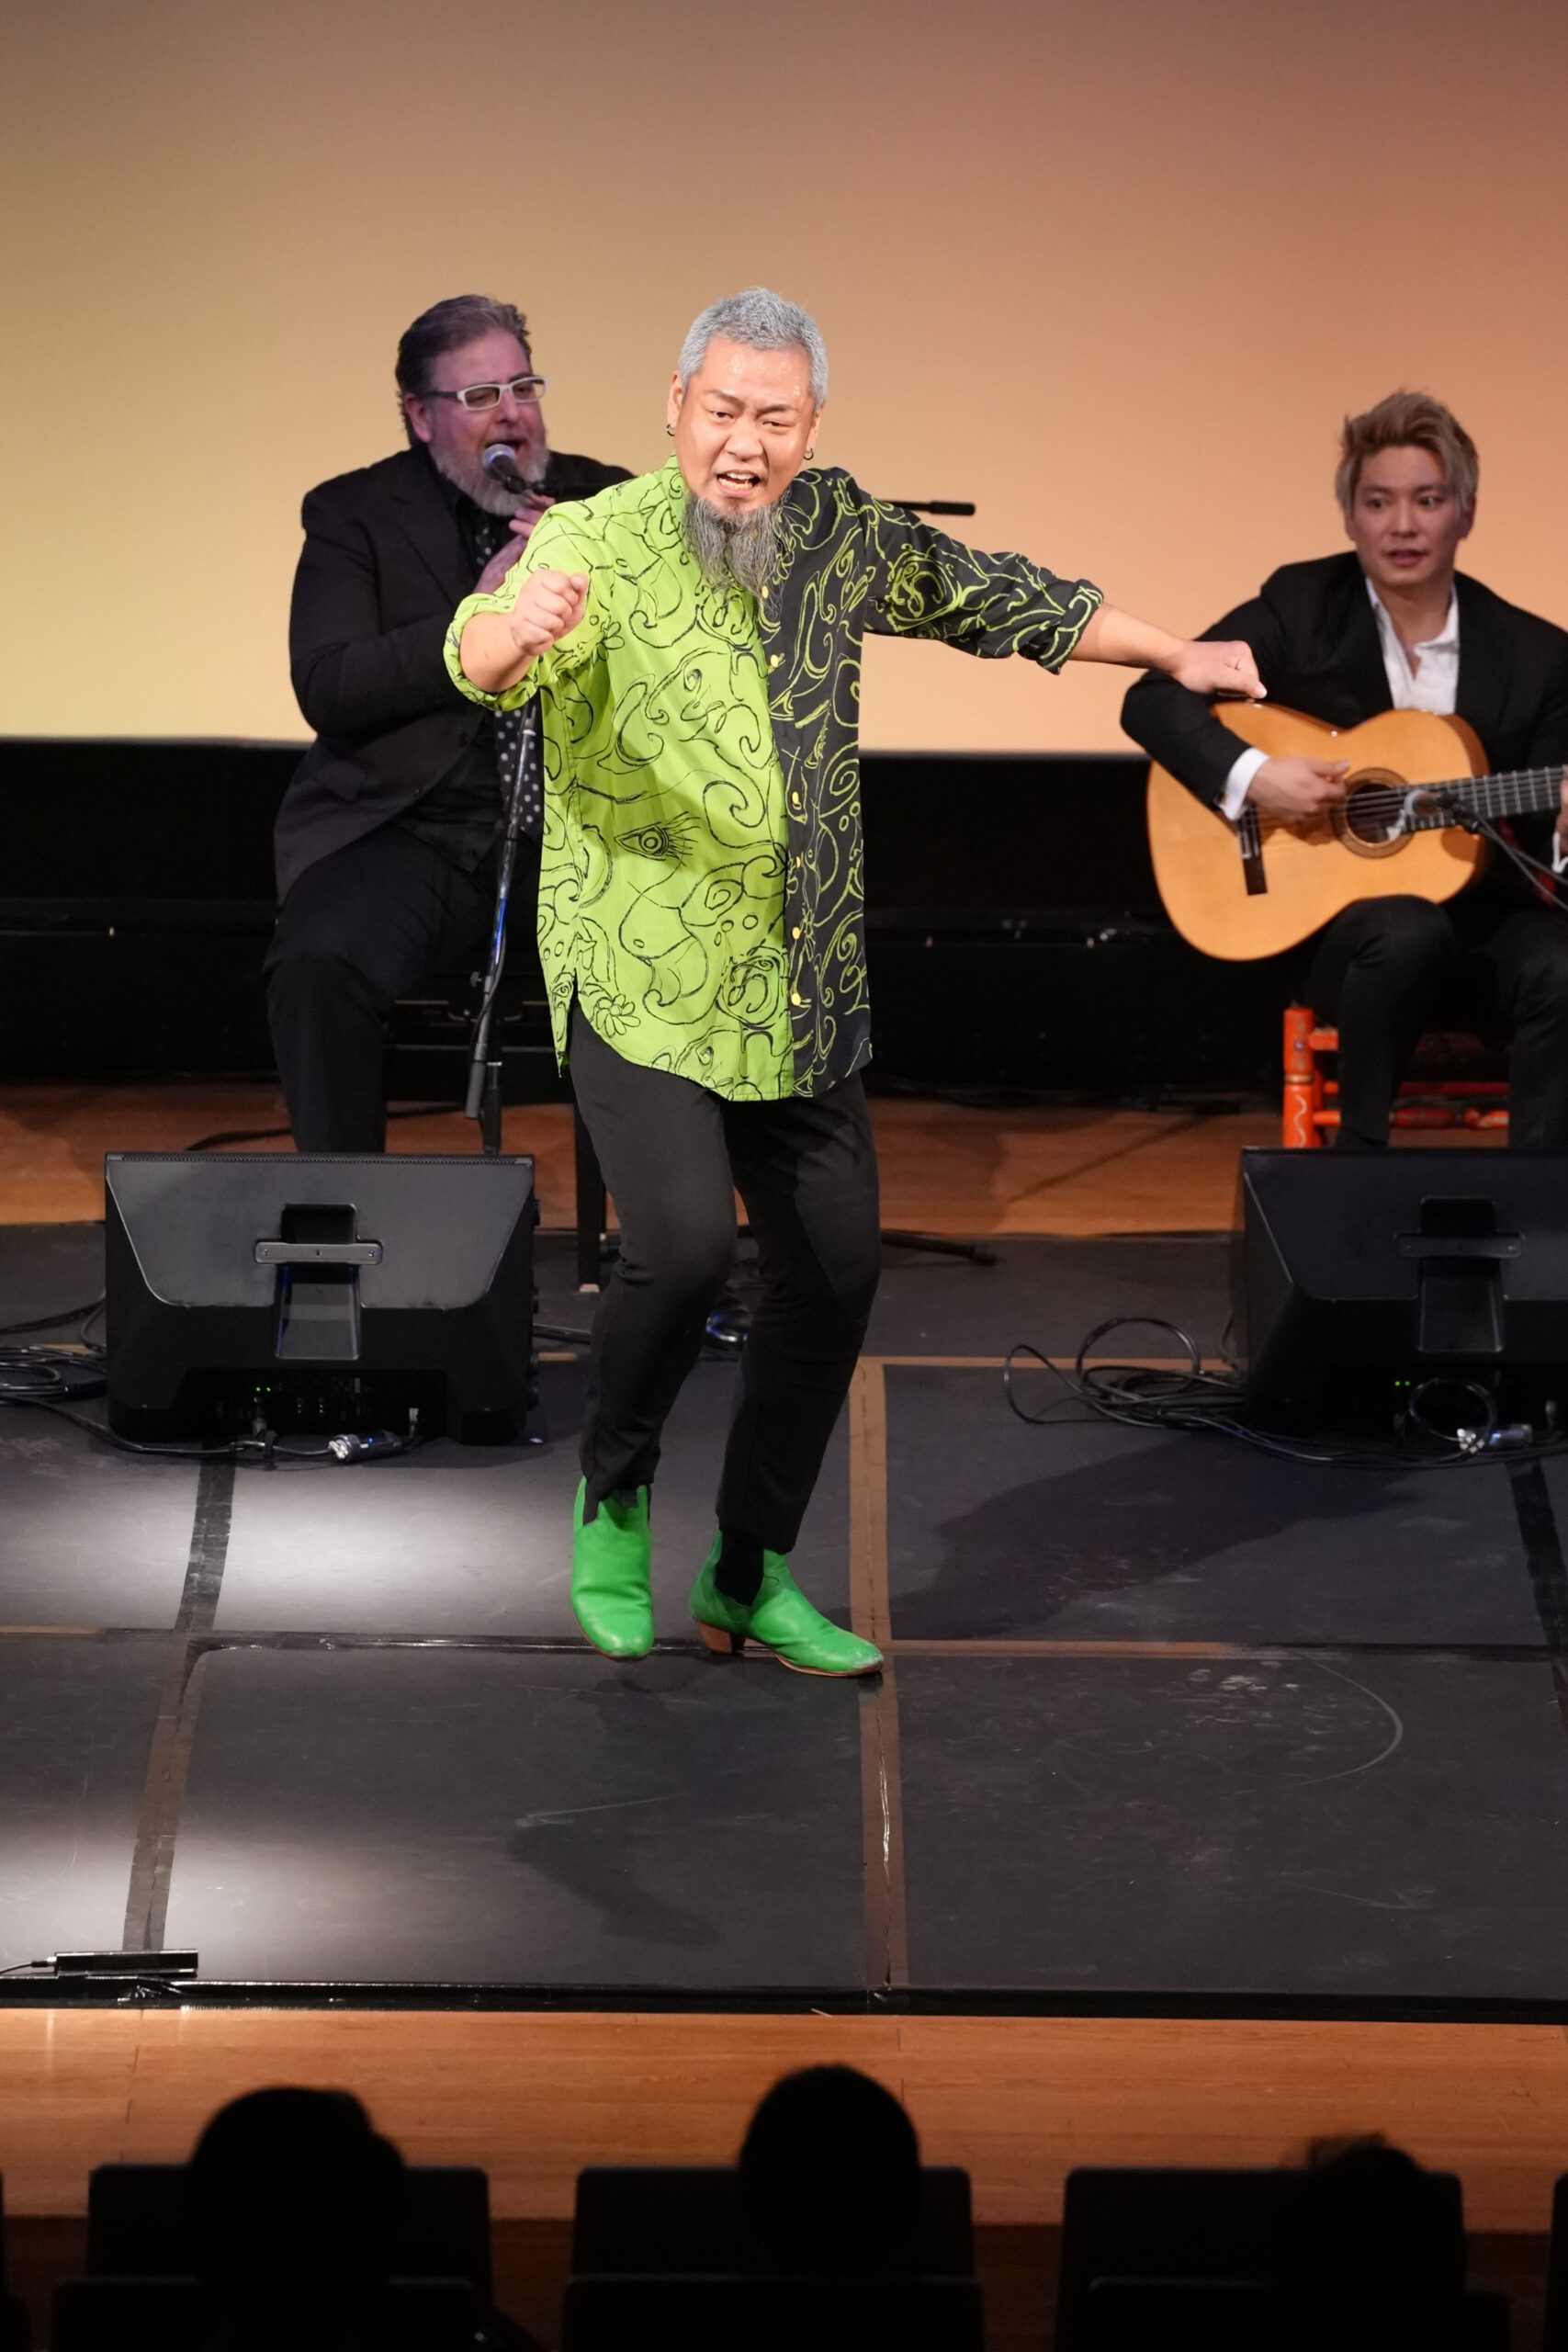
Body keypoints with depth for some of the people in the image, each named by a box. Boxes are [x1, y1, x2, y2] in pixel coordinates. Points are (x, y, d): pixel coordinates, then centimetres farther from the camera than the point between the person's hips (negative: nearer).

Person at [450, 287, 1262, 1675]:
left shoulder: (838, 531, 4)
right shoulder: (601, 543, -14)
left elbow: (986, 595, 21)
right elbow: (486, 666, -32)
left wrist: (1176, 656, 29)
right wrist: (516, 631, -57)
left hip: (803, 995, 6)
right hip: (642, 983, -6)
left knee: (836, 1271, 7)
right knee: (683, 1244, -23)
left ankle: (750, 1576, 23)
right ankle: (612, 1504, 4)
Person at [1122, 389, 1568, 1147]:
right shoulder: (1301, 607, 0)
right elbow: (1154, 700, -4)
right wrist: (1250, 776, -19)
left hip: (1482, 909, 2)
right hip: (1328, 905, -1)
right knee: (1407, 933, -37)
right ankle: (1357, 1161, -17)